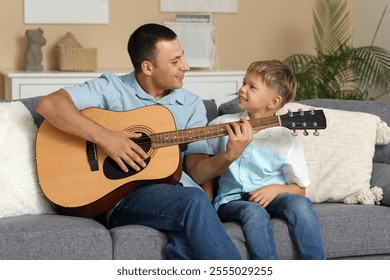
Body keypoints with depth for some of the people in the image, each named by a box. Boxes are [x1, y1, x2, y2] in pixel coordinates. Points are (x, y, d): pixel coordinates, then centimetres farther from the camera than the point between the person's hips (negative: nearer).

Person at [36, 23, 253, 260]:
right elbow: (49, 104, -7)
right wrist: (103, 137, -17)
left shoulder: (192, 105, 17)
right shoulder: (112, 88, 5)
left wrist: (228, 157, -11)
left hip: (179, 191, 3)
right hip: (124, 196, -3)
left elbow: (197, 171, 10)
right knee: (195, 202, -34)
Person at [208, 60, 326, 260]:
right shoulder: (223, 124, 7)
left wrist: (276, 189, -11)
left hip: (270, 197, 0)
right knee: (254, 212, -35)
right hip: (231, 200, 0)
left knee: (300, 203, -32)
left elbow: (299, 189, 8)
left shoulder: (285, 141, 2)